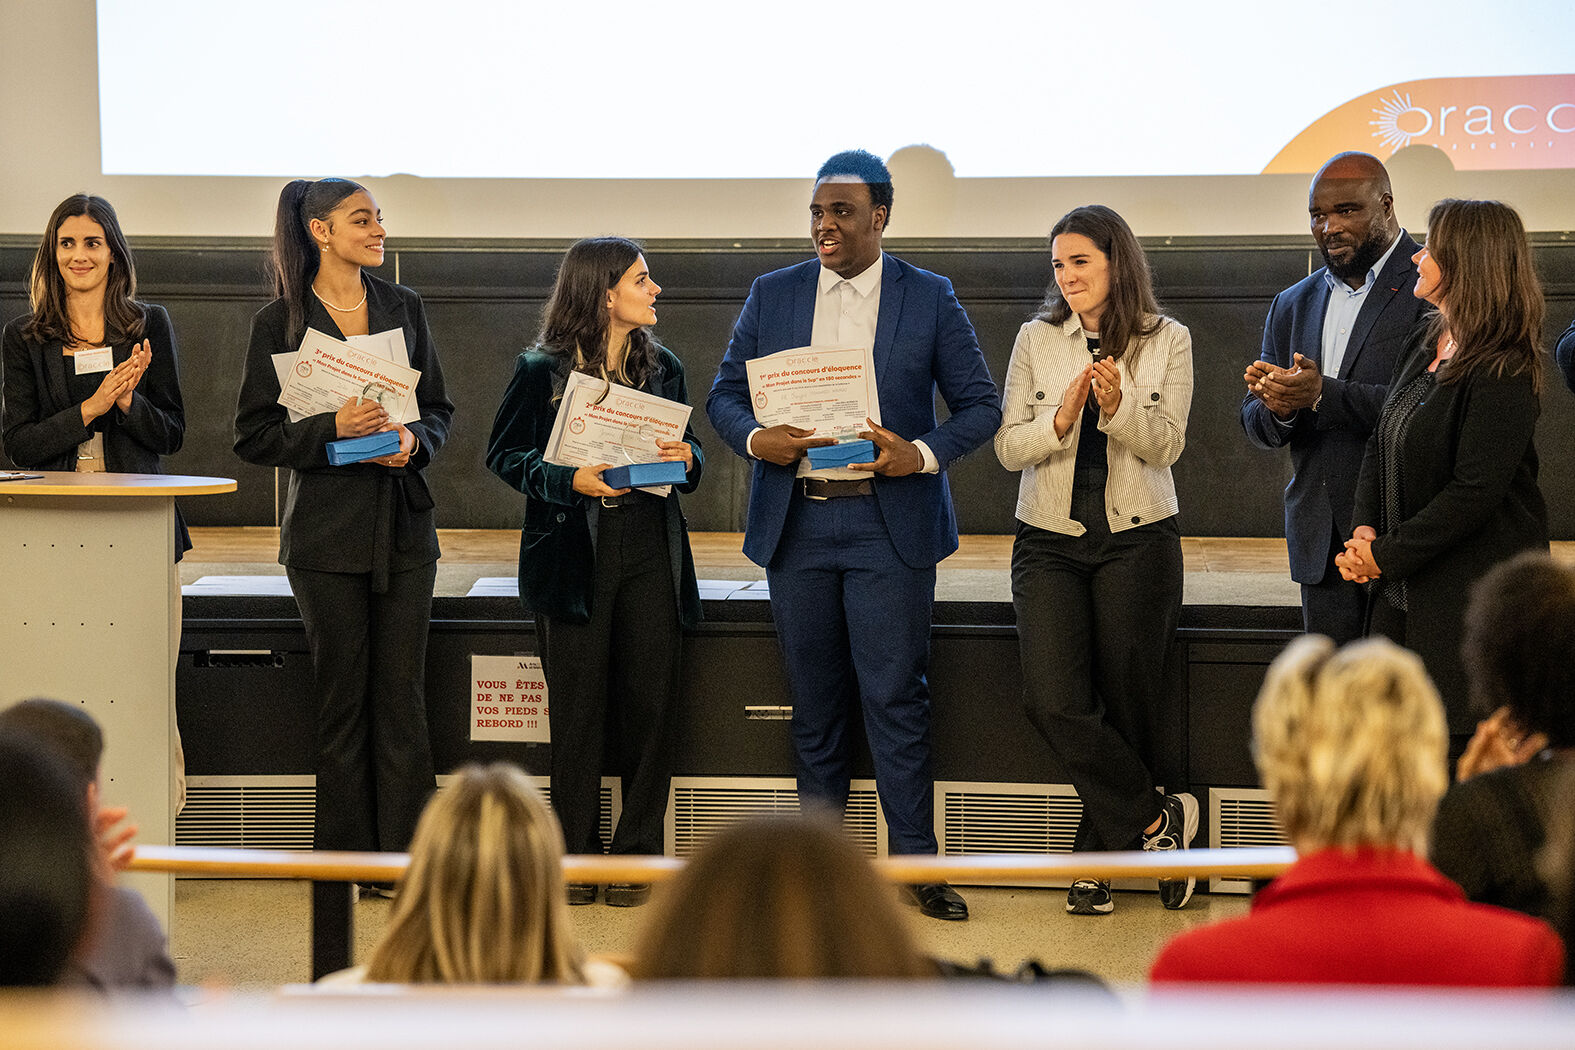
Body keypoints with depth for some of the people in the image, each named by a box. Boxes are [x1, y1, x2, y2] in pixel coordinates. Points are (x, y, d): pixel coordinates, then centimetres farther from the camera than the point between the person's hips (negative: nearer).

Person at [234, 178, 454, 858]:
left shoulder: (403, 308, 10)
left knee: (402, 695, 1)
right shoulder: (281, 321, -1)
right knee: (342, 698, 1)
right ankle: (347, 859, 10)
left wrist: (413, 440, -7)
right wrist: (333, 428, -18)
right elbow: (253, 436, -4)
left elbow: (438, 409, 15)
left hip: (404, 527, 3)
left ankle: (406, 858, 4)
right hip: (328, 532, -3)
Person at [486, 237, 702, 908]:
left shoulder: (662, 368, 11)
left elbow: (690, 451, 18)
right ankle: (576, 858, 10)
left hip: (649, 551, 3)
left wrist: (686, 459, -6)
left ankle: (637, 858, 9)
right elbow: (504, 455, 0)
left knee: (651, 703, -1)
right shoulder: (542, 371, -1)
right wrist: (571, 480, -15)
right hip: (573, 555, -3)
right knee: (578, 709, 0)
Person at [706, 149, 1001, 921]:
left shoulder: (929, 299, 3)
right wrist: (756, 439, -11)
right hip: (796, 525, 3)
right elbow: (724, 393, 11)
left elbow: (981, 406, 3)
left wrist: (921, 454, -14)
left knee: (895, 698, -6)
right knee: (814, 704, 8)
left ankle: (915, 866, 0)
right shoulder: (772, 295, 9)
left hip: (888, 524, -3)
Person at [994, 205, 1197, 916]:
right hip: (1050, 542, 1)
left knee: (1125, 704, 2)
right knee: (1053, 701, -15)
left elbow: (1166, 444, -5)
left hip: (1137, 542, -1)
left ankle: (1098, 857, 18)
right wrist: (1060, 420, -17)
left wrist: (1118, 406, -22)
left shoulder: (1167, 342, 2)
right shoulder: (1036, 340, 5)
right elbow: (1009, 448, 1)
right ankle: (1158, 820, 1)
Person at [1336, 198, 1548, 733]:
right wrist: (1365, 532, 0)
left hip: (1475, 595, -8)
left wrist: (1387, 555, -15)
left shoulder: (1503, 372, -16)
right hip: (1403, 594, 8)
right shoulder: (1424, 348, 12)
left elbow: (1475, 491, -20)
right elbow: (1381, 446, 16)